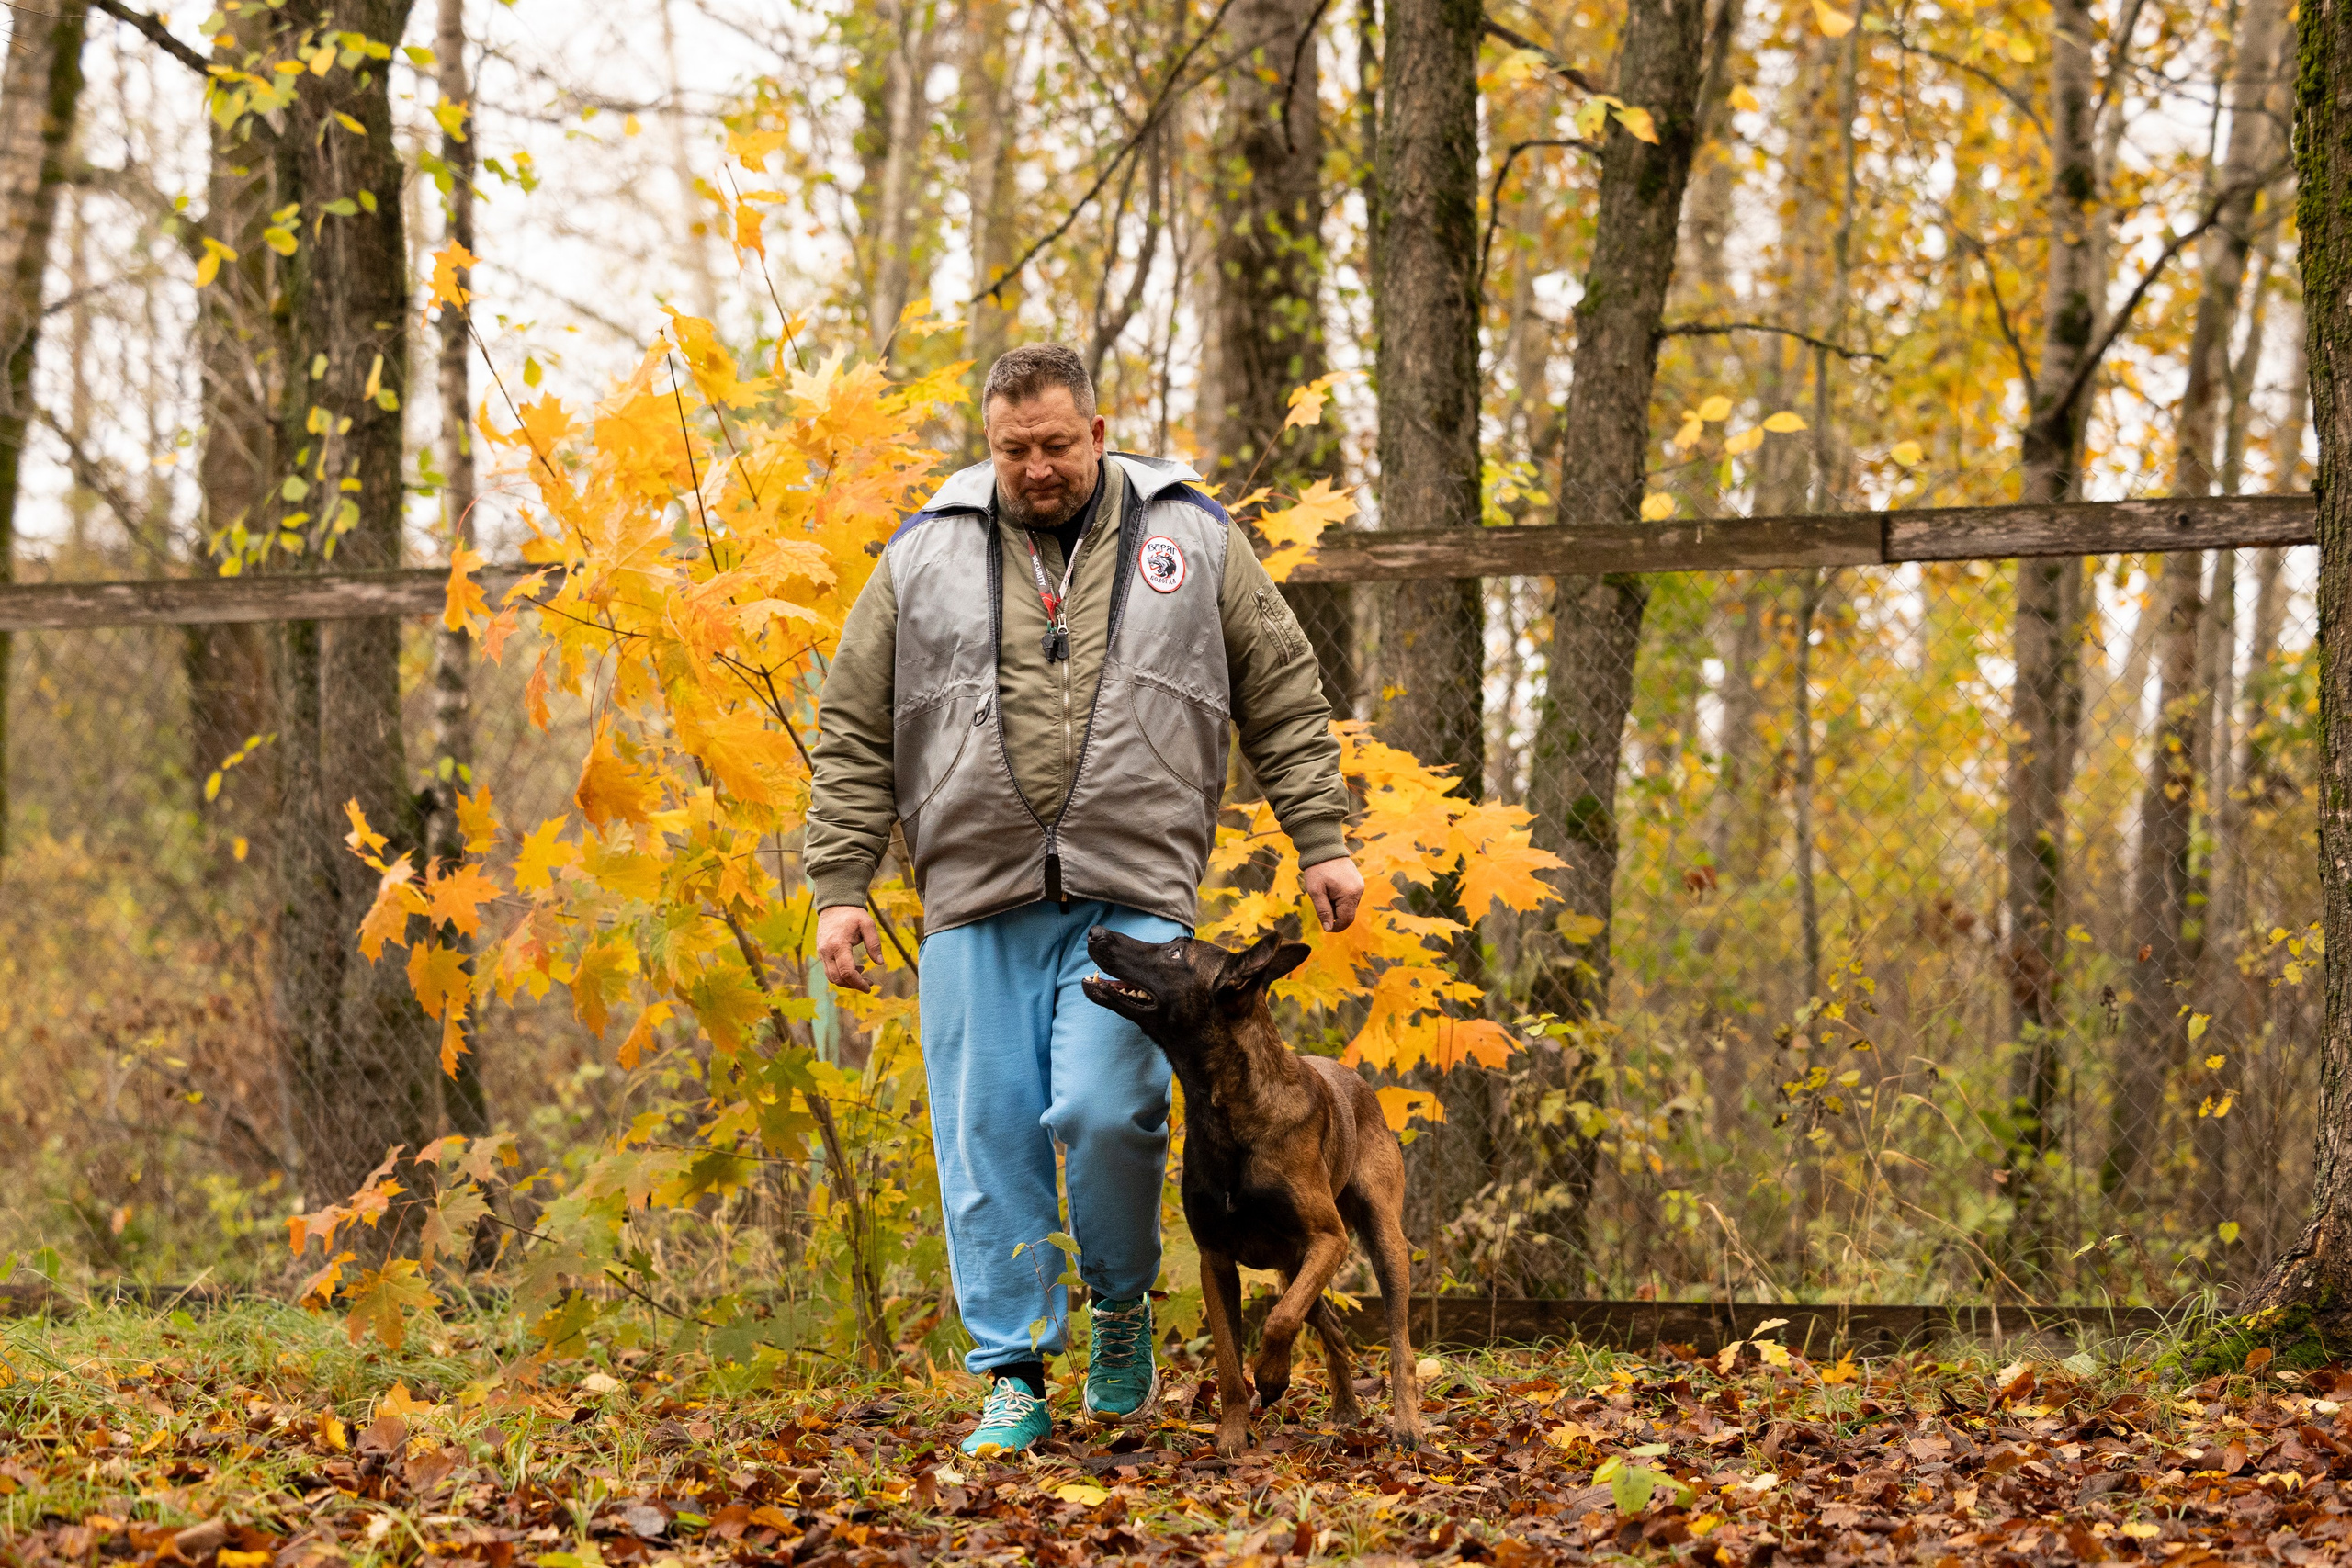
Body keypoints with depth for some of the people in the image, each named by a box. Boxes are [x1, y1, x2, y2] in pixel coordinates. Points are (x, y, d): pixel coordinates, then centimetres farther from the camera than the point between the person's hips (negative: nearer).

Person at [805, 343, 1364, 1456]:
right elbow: (855, 734, 10)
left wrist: (1320, 843, 7)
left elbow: (1285, 697, 13)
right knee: (989, 1142, -1)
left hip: (1132, 896, -2)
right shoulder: (924, 558, 8)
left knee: (1105, 1112, -16)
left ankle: (1123, 1305, 11)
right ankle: (1015, 1381, 8)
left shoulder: (1190, 540, 8)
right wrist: (839, 889, 4)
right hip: (977, 903, 2)